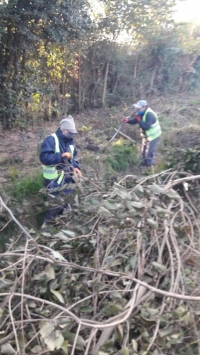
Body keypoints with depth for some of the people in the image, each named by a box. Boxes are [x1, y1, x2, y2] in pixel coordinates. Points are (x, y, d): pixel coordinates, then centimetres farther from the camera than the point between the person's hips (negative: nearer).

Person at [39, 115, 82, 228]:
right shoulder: (51, 140, -17)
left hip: (67, 177, 8)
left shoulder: (70, 141, 8)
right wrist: (61, 156, -31)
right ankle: (48, 224, 13)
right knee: (57, 203, -7)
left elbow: (74, 156, 17)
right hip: (54, 179, -8)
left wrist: (75, 167, -3)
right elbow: (44, 157, -25)